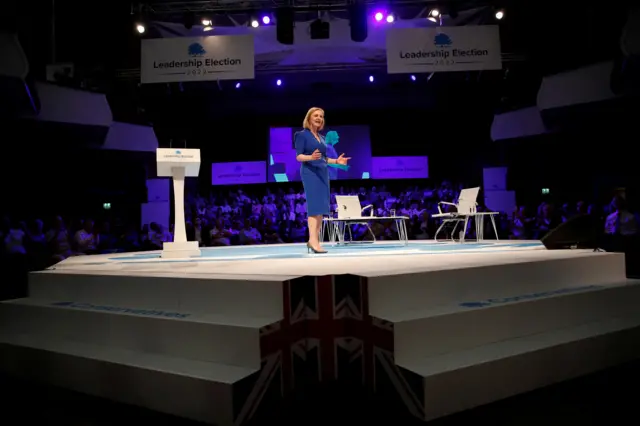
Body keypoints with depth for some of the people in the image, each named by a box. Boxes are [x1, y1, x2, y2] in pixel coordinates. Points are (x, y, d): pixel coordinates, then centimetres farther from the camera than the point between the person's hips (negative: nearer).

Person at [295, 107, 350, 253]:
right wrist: (311, 157, -27)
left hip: (322, 173, 8)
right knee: (315, 205, -16)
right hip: (310, 173, -8)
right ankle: (313, 240, -20)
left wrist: (336, 161, 8)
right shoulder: (302, 135, -2)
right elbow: (298, 156, -9)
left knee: (321, 207, 3)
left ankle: (315, 240, 5)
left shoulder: (321, 137, 18)